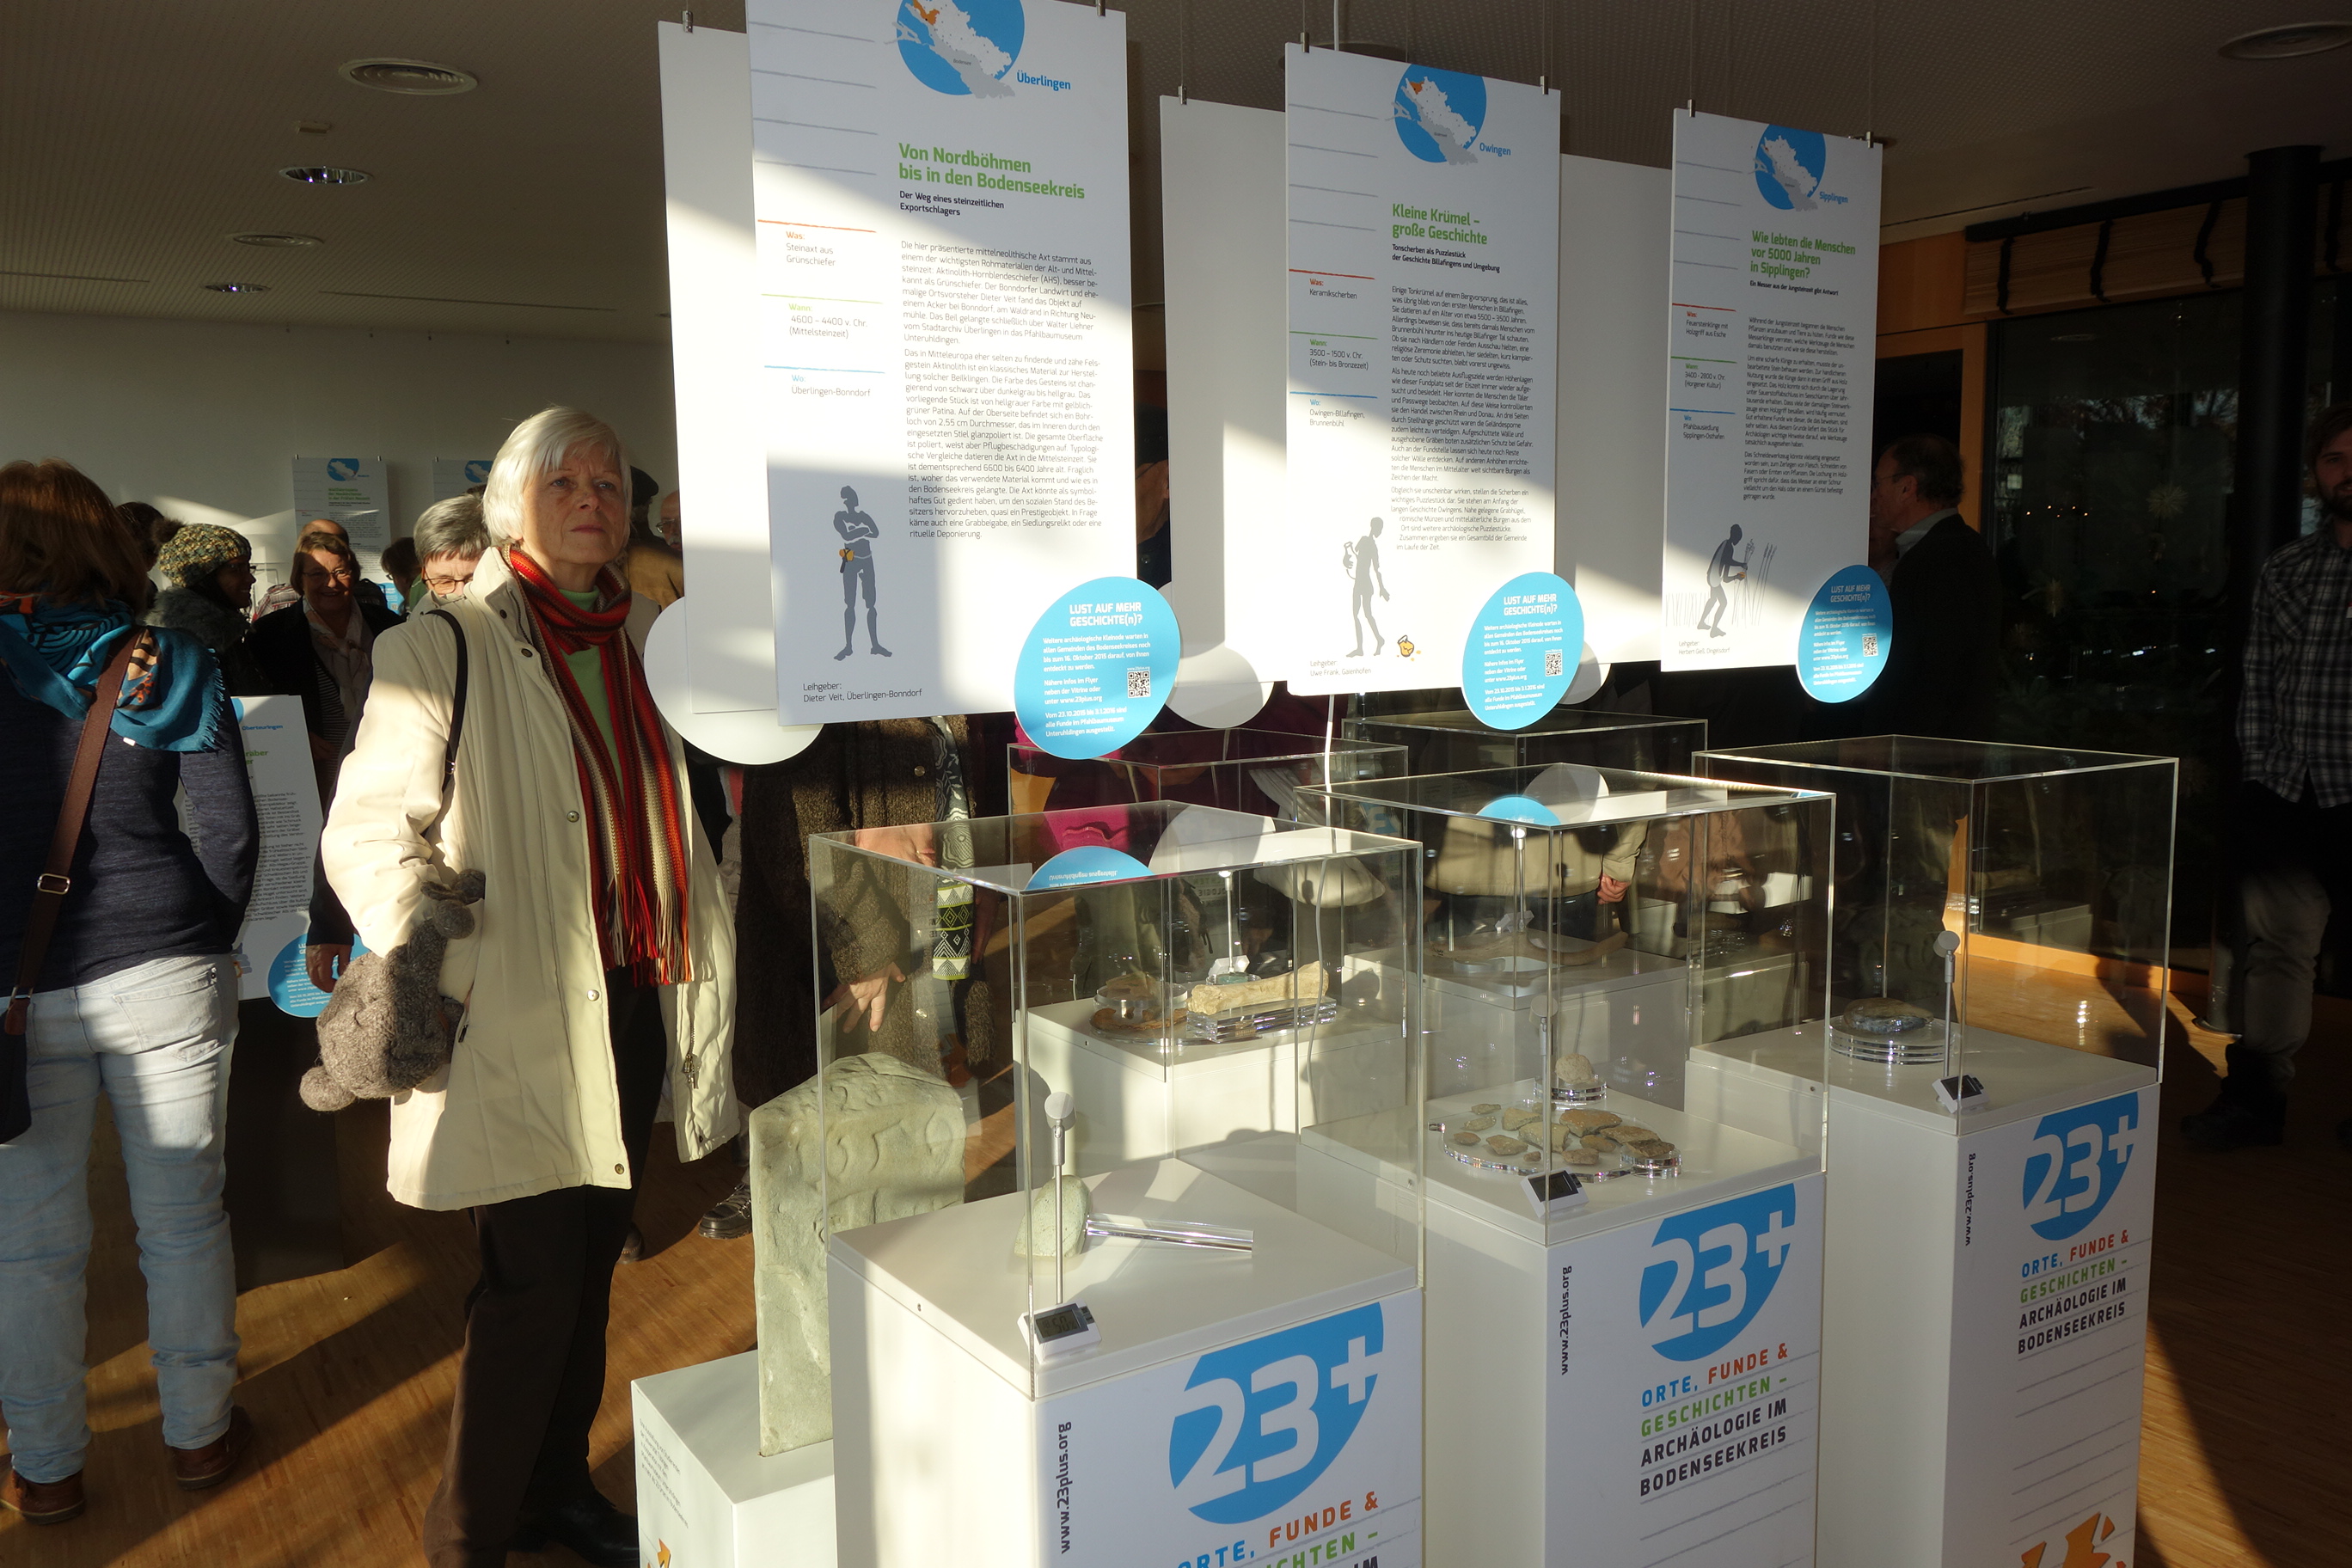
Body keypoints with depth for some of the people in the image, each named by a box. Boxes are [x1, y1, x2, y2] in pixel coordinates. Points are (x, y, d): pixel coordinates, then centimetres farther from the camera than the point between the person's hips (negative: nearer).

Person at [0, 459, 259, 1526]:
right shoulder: (168, 665, -1)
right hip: (166, 974, 1)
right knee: (184, 1218, 12)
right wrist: (200, 947, 9)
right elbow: (229, 831, -4)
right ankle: (199, 1433, 27)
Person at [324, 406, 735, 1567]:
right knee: (534, 1283, -2)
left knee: (591, 1264, 16)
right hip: (523, 1020, -6)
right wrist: (444, 976, -22)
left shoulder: (649, 639, 12)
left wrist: (695, 974, 16)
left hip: (635, 1000, 6)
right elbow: (368, 835, -10)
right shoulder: (442, 650, -6)